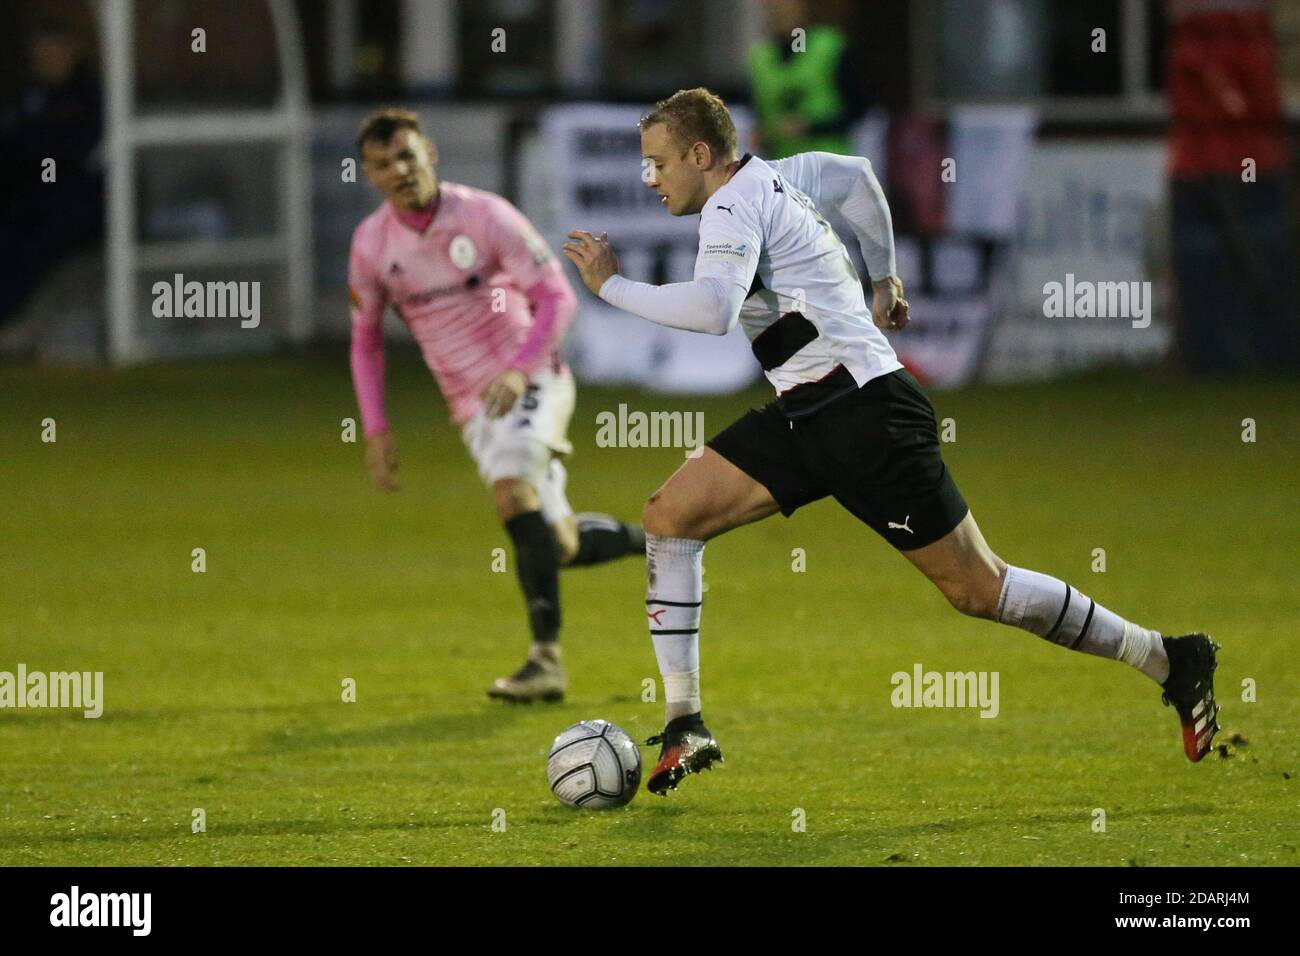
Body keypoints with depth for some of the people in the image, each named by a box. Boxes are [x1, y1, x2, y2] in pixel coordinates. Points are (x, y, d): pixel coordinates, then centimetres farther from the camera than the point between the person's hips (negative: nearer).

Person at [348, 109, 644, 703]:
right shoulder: (371, 244, 1)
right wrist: (374, 430, 6)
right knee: (558, 546, 0)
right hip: (472, 407, 5)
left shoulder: (483, 215, -11)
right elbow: (365, 338, 14)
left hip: (533, 382, -4)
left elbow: (557, 296, -9)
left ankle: (546, 659, -33)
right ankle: (650, 541, 32)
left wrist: (520, 370, -23)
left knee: (512, 490, -31)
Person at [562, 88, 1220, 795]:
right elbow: (856, 175, 33)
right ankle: (684, 727, -2)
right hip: (803, 416, 10)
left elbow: (712, 310, -30)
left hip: (863, 411, -10)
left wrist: (611, 285, -19)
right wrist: (883, 279, 40)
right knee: (669, 516, -1)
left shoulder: (733, 206, -13)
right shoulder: (776, 175, 15)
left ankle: (1171, 662, 5)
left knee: (976, 590, -6)